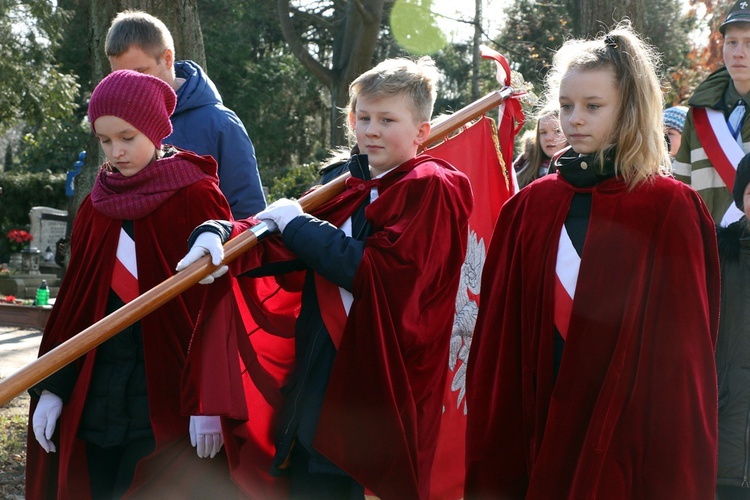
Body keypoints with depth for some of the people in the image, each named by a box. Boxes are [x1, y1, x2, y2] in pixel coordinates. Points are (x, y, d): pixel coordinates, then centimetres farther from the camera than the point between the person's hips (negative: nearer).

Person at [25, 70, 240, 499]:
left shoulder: (197, 197, -7)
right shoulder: (99, 203, 10)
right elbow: (75, 299, 12)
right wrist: (52, 387, 5)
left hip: (166, 396, -5)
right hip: (95, 395, 5)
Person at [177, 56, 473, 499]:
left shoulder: (430, 189, -10)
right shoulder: (348, 186, 13)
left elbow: (380, 273, -21)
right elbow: (279, 238, 3)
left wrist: (298, 224, -12)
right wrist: (219, 235, -18)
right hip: (322, 376, 7)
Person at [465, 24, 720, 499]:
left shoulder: (670, 211, -5)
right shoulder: (531, 207, 5)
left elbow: (684, 354, -6)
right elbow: (500, 333, 5)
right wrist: (493, 459, 1)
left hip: (627, 428, -3)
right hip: (539, 429, 3)